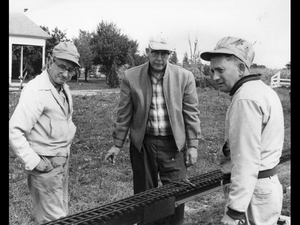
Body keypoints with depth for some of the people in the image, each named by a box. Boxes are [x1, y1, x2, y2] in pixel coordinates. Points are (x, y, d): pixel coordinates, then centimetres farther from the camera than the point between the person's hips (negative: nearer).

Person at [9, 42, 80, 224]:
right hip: (45, 164, -8)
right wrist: (34, 162, -22)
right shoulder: (35, 90, -18)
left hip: (63, 161, 9)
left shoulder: (64, 89, 8)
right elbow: (15, 131, -22)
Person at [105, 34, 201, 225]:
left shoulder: (184, 77, -4)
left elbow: (191, 113, -1)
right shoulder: (131, 77, -2)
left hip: (174, 144, -1)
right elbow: (124, 114, 2)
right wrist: (117, 144, 2)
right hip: (142, 144, 1)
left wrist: (193, 145, -4)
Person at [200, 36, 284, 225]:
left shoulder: (246, 99, -20)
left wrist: (235, 210, -23)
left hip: (252, 193, -10)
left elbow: (246, 162, -25)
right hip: (269, 186, 10)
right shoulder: (264, 90, 12)